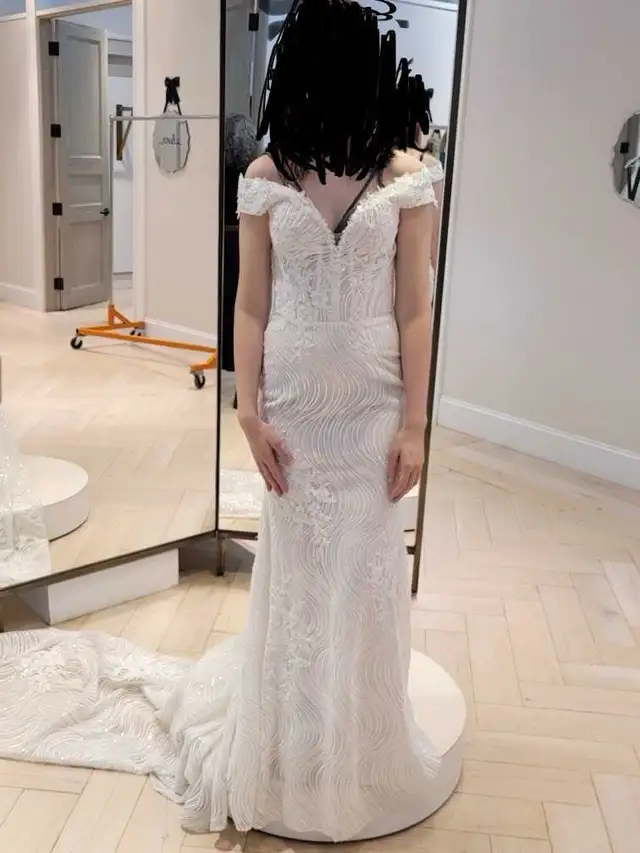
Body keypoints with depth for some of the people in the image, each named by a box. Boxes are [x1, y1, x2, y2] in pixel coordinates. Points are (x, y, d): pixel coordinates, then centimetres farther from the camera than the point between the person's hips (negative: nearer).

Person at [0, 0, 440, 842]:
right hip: (295, 400, 1)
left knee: (365, 564, 8)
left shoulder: (406, 176, -3)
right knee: (295, 562, 12)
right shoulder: (267, 178, -1)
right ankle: (291, 746, 31)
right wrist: (250, 411, -5)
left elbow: (414, 309, -4)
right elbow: (252, 305, 0)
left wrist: (413, 423, -7)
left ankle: (358, 740, 30)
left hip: (373, 403, 0)